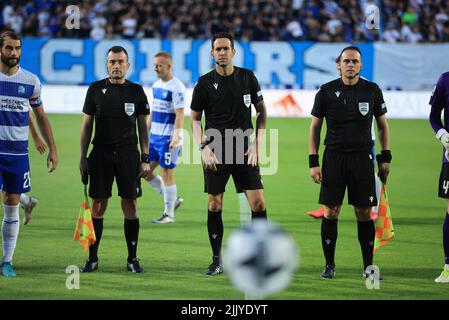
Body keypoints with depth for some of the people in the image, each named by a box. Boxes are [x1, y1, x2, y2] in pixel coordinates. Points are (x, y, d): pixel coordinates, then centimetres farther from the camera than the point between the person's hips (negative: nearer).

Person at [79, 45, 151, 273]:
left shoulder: (136, 91, 5)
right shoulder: (96, 89, 5)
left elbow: (143, 127, 7)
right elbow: (87, 124, 8)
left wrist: (145, 158, 0)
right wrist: (83, 157, 2)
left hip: (128, 153, 0)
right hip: (101, 153, 0)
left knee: (130, 206, -1)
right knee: (97, 206, 0)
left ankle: (132, 259, 8)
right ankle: (92, 258, 8)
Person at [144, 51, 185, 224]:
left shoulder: (177, 87, -13)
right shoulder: (156, 85, 12)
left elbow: (180, 114, -17)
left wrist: (176, 137, -24)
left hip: (168, 138, -9)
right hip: (154, 137, 9)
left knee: (167, 174, -3)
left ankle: (169, 214, 7)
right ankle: (172, 199, 20)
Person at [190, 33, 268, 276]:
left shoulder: (247, 78, 2)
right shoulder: (205, 83, -1)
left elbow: (261, 110, 10)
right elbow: (195, 118, 6)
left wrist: (257, 143, 0)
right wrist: (203, 148, -6)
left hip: (244, 151, 0)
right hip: (216, 152, 0)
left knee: (258, 204, -7)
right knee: (214, 206, 2)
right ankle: (217, 260, 11)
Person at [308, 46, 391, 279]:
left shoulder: (372, 91, 4)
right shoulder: (326, 91, 1)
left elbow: (382, 125, 12)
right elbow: (315, 127, 6)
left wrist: (385, 157, 5)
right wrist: (313, 162, -1)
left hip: (362, 157, 1)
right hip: (333, 157, 0)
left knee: (364, 213, 0)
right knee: (330, 212, -2)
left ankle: (368, 265, 9)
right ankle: (329, 265, 8)